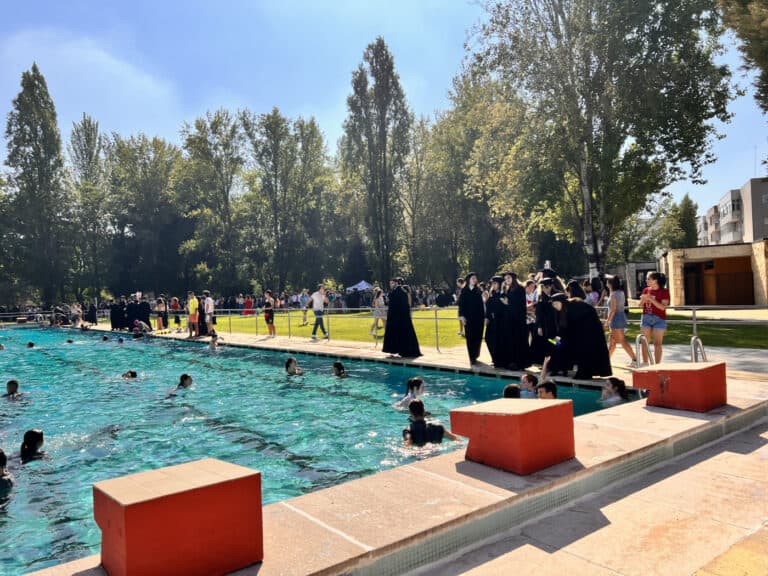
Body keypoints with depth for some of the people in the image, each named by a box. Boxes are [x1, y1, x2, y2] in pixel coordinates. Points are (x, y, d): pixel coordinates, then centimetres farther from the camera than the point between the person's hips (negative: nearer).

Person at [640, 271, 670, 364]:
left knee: (657, 344, -3)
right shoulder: (646, 290, 9)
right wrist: (643, 299, -7)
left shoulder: (664, 292, -5)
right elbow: (641, 305, 15)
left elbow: (663, 307, -15)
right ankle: (645, 363, 16)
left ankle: (657, 364, 2)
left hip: (659, 319, -4)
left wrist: (651, 299, -20)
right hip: (646, 318, 5)